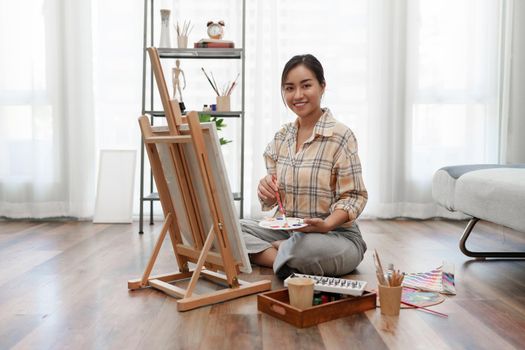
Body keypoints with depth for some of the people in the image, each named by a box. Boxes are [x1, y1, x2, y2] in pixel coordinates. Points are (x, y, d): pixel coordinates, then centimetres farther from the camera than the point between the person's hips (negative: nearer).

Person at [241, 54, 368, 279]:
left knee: (308, 246, -39)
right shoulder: (281, 138, 8)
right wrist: (267, 191, -12)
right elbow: (272, 200, 12)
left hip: (337, 235, -5)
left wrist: (326, 224, -28)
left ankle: (274, 249, -10)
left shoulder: (340, 136, -10)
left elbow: (354, 197, -11)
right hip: (288, 231, 6)